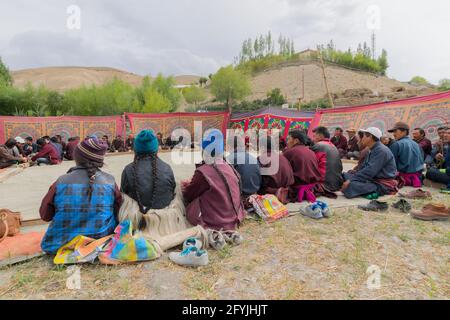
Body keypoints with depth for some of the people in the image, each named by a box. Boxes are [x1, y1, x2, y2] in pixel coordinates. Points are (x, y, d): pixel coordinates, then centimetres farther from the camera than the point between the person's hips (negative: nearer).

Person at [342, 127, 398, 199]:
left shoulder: (381, 151, -17)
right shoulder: (372, 150, 17)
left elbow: (370, 171, -25)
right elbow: (363, 168, 15)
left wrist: (351, 180, -24)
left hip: (383, 185, -10)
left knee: (351, 185, -33)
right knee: (345, 175, 3)